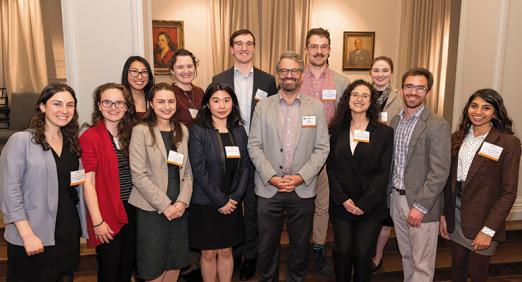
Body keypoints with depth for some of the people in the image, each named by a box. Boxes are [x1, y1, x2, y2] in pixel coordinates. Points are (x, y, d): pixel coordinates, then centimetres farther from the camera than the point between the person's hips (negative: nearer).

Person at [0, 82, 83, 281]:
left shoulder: (72, 142, 8)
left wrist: (78, 181, 3)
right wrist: (27, 235, -17)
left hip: (68, 231, 5)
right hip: (34, 236, -5)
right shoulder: (21, 140, -10)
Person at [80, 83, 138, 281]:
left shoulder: (132, 133, 6)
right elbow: (88, 182, -13)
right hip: (108, 216, -5)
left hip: (133, 211, 5)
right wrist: (97, 221, -15)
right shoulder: (90, 137, -10)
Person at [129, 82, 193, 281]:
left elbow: (188, 171, 7)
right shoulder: (141, 131, -8)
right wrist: (164, 205, -14)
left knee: (175, 263, 15)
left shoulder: (183, 130, 7)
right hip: (151, 209, -4)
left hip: (179, 207, 5)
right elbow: (139, 175, -13)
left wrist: (182, 201, -7)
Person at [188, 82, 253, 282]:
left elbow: (246, 166, 3)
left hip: (232, 204, 4)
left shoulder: (239, 131, 5)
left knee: (226, 252, 14)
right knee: (208, 253, 10)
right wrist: (220, 201, -13)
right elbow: (199, 171, -13)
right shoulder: (197, 131, -9)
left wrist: (234, 197, -8)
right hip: (205, 204, -3)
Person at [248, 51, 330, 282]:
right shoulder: (263, 107, 3)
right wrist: (271, 177, -11)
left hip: (303, 189, 0)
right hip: (268, 188, 0)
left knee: (300, 245, 13)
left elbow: (322, 148, -1)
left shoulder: (316, 107, 3)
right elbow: (254, 146, 0)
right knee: (267, 245, 10)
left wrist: (300, 177, -11)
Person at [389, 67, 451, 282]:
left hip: (421, 203, -6)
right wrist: (389, 195, 8)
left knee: (422, 264, 5)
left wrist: (420, 206, -18)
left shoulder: (438, 126, -12)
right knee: (406, 256, 20)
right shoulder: (395, 121, 8)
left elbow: (439, 172, -16)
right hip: (396, 198, 6)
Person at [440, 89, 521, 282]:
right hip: (456, 213, 4)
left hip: (482, 219, -4)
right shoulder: (457, 138, 3)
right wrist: (444, 214, 3)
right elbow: (449, 180, 6)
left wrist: (488, 230, -15)